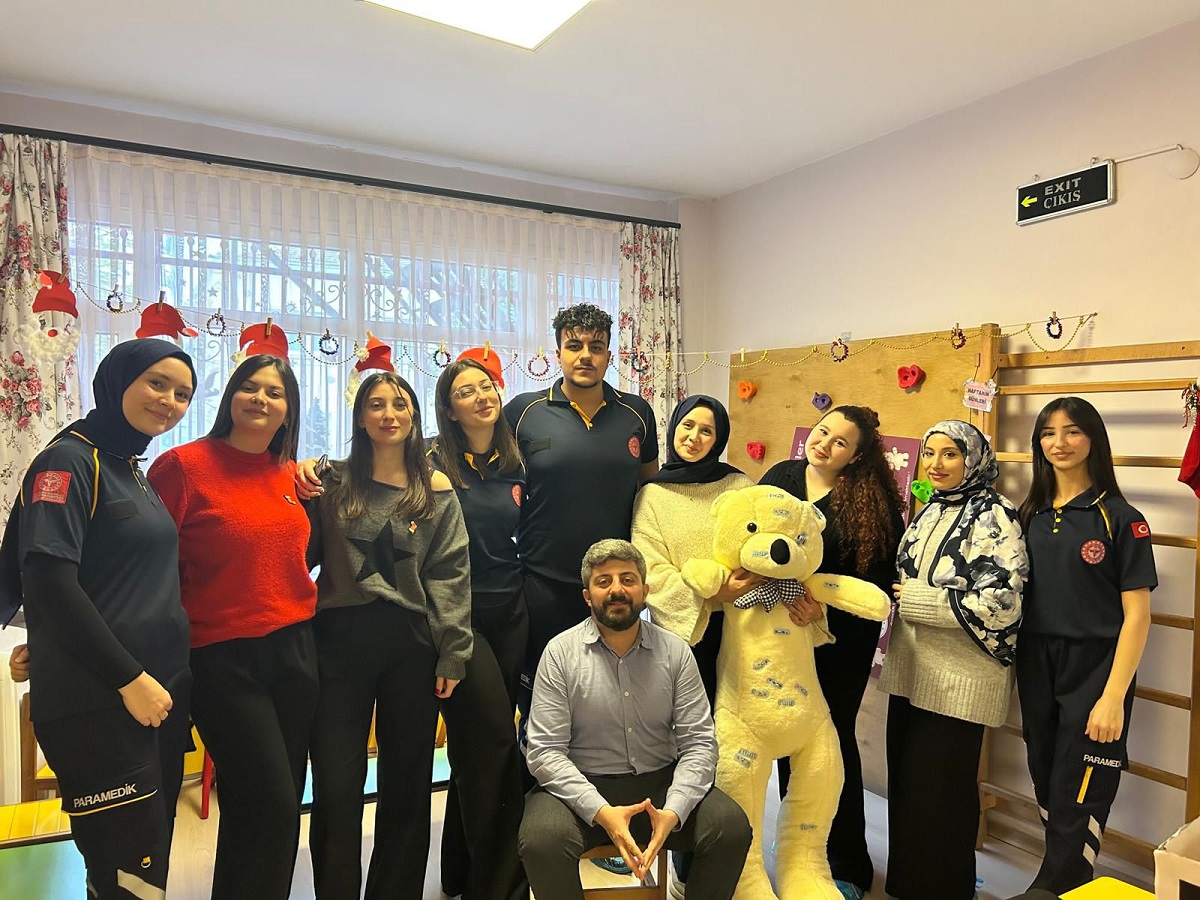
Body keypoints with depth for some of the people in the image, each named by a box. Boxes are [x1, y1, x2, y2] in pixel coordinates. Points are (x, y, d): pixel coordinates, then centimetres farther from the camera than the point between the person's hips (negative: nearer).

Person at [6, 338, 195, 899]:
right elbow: (49, 580, -18)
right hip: (96, 703, -8)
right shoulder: (70, 460, -9)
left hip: (160, 693, 8)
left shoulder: (134, 471, 15)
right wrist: (129, 678, -17)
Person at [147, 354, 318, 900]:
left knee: (282, 803, 14)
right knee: (271, 804, -4)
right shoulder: (184, 465, -9)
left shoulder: (291, 475, 7)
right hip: (223, 656, -5)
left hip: (294, 649, 6)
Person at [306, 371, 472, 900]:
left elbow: (450, 577, 0)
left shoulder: (437, 491, 4)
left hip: (412, 644, 1)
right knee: (336, 786, 5)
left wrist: (452, 656, -5)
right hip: (341, 641, 0)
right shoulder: (333, 484, 5)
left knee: (407, 783, 12)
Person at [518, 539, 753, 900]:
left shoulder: (675, 652, 0)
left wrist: (672, 812, -20)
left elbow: (699, 743, -2)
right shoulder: (560, 652, -6)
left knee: (732, 826, -21)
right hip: (583, 787, -2)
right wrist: (602, 813, -23)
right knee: (541, 839, -30)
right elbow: (545, 751, -10)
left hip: (661, 783, 2)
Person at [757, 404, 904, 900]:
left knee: (833, 739, 6)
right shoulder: (781, 476, 1)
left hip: (841, 641, -3)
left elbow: (878, 579, -11)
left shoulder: (874, 500, -8)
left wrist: (825, 604, -24)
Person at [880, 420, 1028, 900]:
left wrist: (917, 600, -15)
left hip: (959, 679, -7)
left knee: (941, 791, 3)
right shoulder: (928, 512, 11)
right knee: (904, 781, 15)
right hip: (912, 670, 7)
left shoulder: (993, 515, -12)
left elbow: (1000, 604, -20)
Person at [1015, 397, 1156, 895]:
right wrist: (1018, 672, 3)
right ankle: (1062, 881, 32)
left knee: (1077, 804, 2)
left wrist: (1113, 697, -15)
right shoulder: (1031, 516, 6)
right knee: (1047, 791, 15)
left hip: (1094, 669, -5)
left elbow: (1136, 615, -10)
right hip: (1037, 668, 5)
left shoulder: (1120, 519, -8)